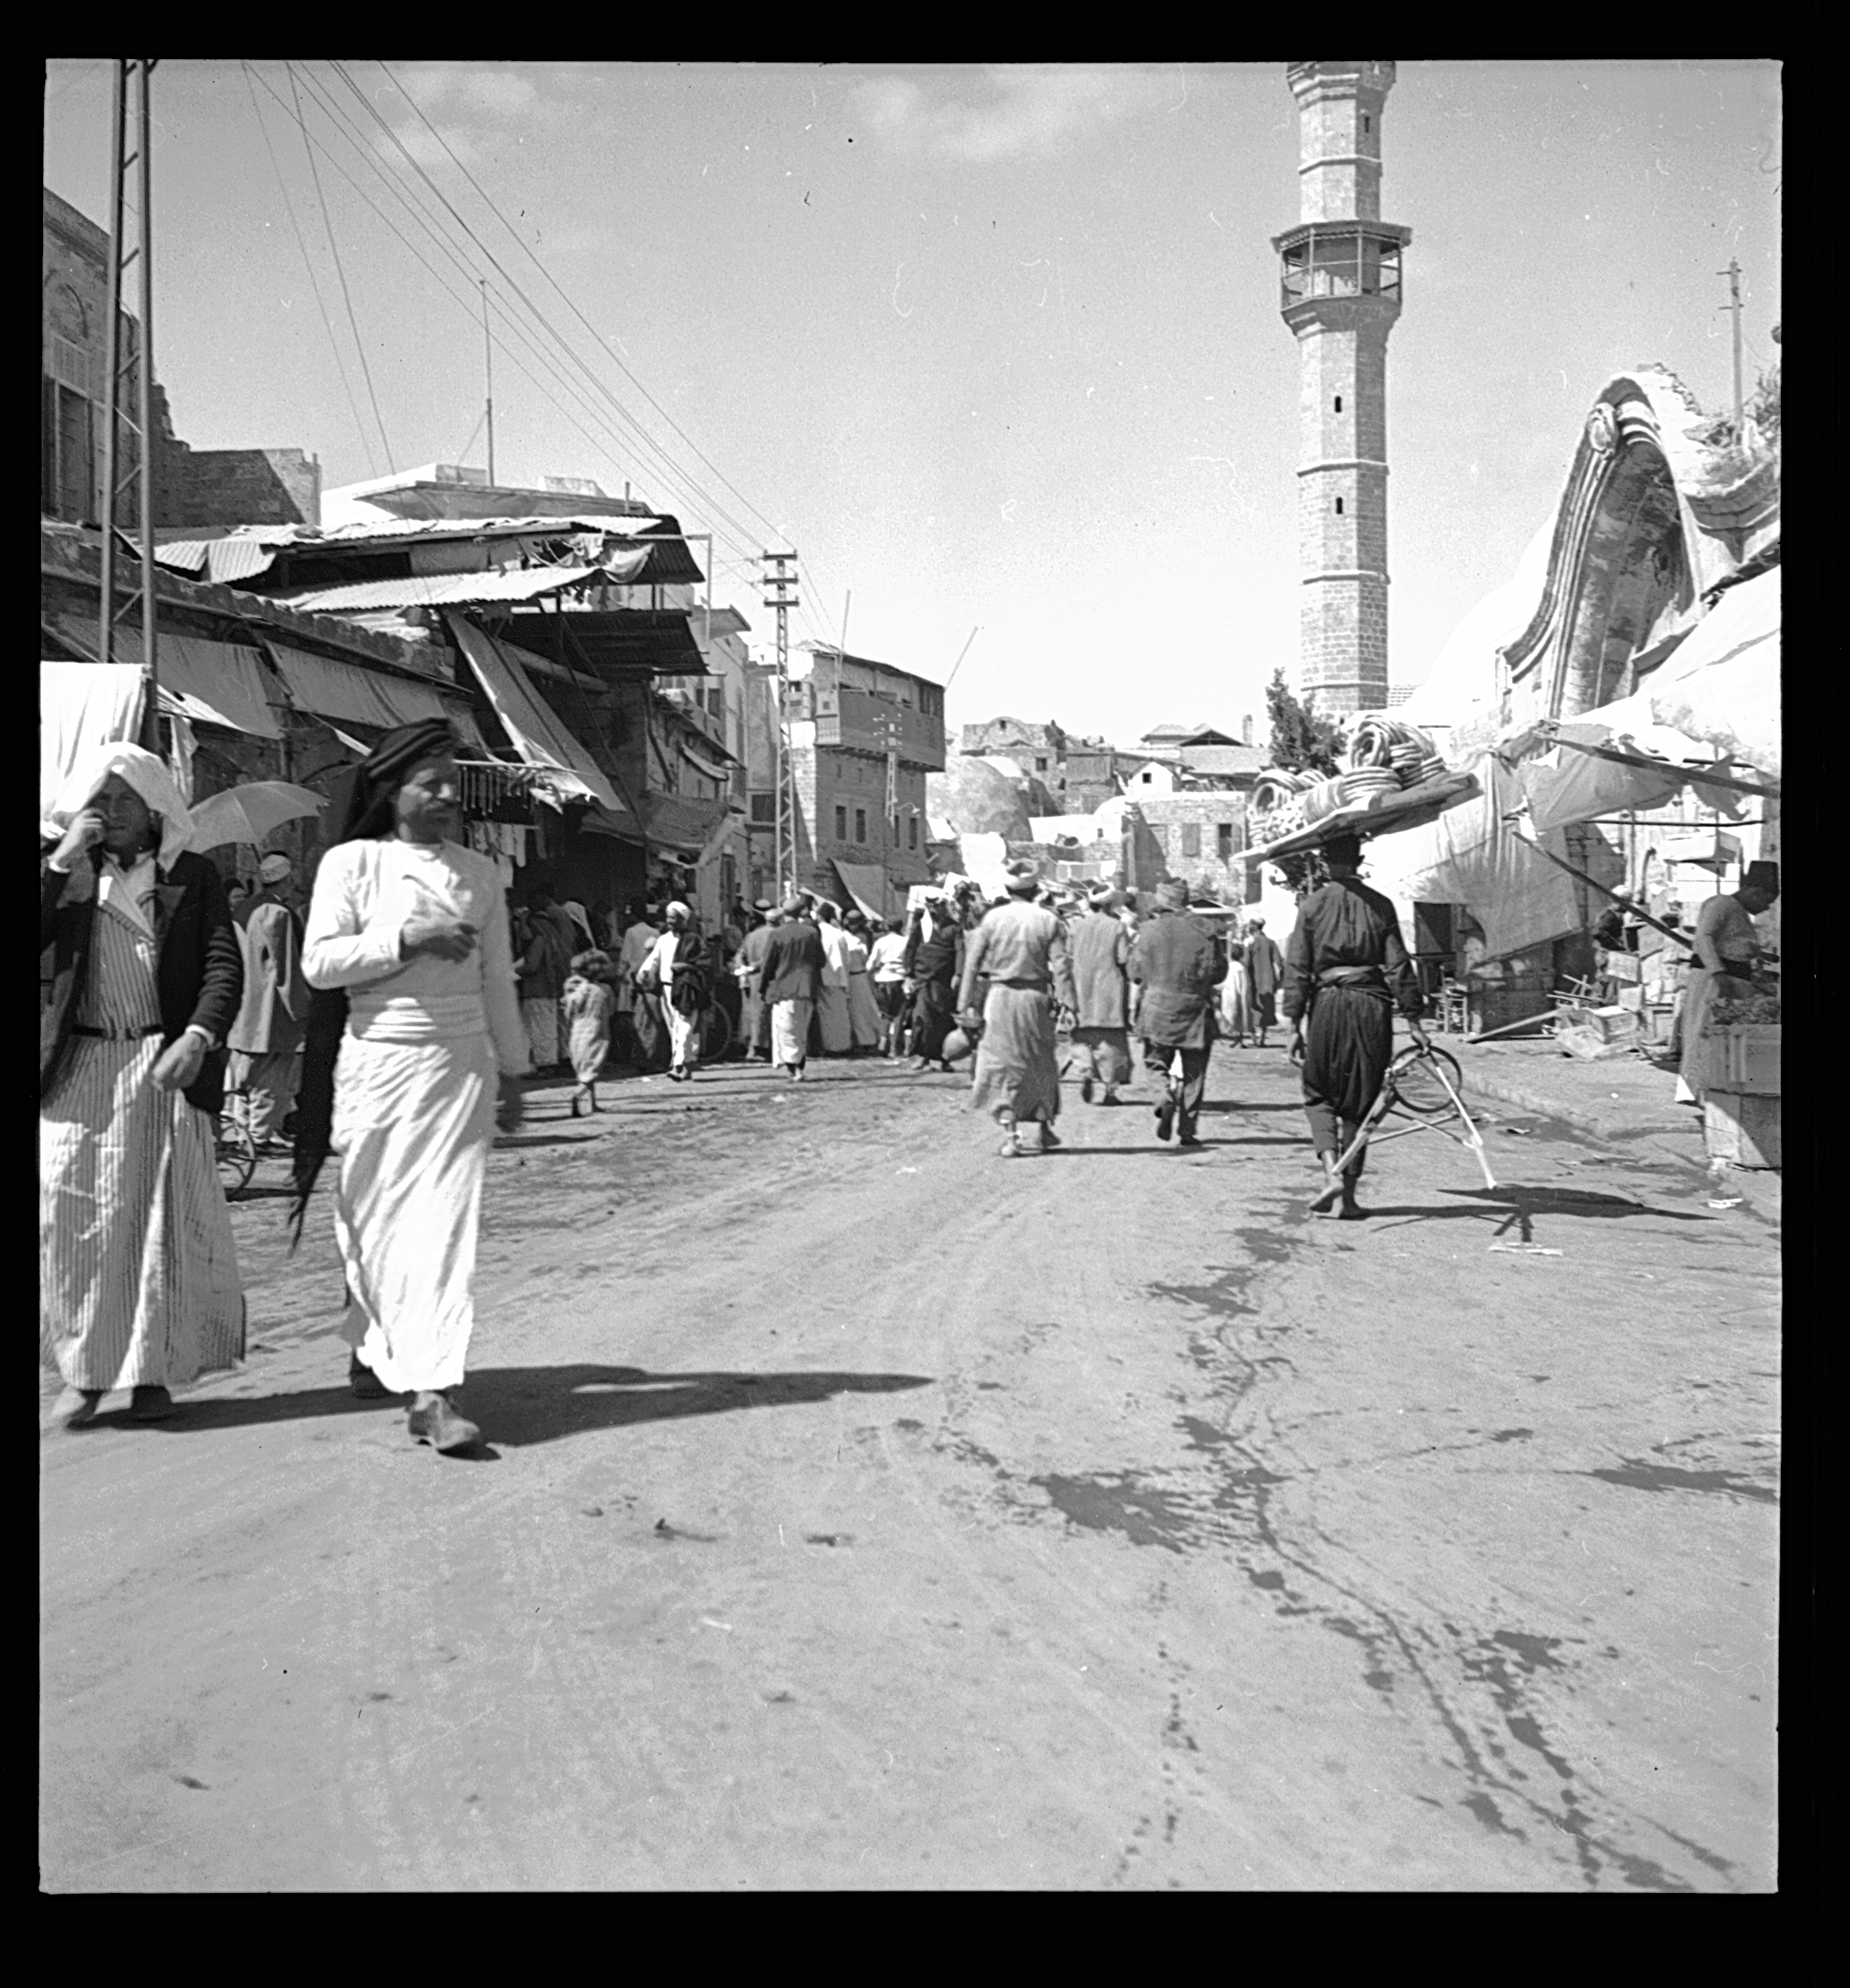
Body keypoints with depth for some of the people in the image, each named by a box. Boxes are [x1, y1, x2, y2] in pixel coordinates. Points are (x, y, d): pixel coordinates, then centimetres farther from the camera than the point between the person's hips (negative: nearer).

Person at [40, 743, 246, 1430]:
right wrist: (62, 860, -9)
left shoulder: (194, 875, 5)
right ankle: (84, 1370, 12)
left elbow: (224, 965, -5)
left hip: (168, 1067, -1)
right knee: (74, 1217, -1)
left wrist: (198, 1038, -21)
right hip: (79, 1070, 1)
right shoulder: (65, 872, 11)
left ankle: (153, 1371, 11)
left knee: (167, 1219, 0)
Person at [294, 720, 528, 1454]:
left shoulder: (479, 873, 11)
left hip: (461, 1064, 2)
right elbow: (319, 962, -7)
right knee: (377, 1217, 4)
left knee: (447, 1216, -5)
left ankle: (431, 1389, -1)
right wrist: (406, 939, -17)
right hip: (379, 1060, -2)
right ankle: (372, 1347, 24)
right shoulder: (351, 863, 0)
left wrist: (511, 1071, 15)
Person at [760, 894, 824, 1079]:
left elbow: (768, 965, -2)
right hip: (807, 991, 3)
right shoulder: (811, 932, 1)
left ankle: (795, 1070, -11)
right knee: (802, 1032, 15)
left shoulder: (777, 935, -7)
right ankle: (799, 1068, 18)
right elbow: (821, 961, 7)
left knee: (786, 1032, 0)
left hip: (784, 989, -3)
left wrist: (764, 987, 9)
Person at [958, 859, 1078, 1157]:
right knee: (1040, 1064, 17)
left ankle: (1009, 1136, -4)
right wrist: (1067, 1004, -6)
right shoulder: (1048, 921, -2)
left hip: (1000, 997, -1)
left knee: (1001, 1067, 4)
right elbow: (1061, 967, -7)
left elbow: (972, 962, -2)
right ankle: (1044, 1130, 26)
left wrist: (966, 1004, 2)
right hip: (1035, 997, 1)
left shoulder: (992, 918, -1)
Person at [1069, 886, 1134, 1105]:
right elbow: (1124, 959, -10)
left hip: (1082, 989, 1)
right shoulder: (1117, 927, -5)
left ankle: (1087, 1070, -13)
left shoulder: (1076, 926, 1)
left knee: (1083, 1035, 13)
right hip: (1110, 990, -1)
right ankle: (1110, 1089, 5)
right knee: (1111, 1038, 5)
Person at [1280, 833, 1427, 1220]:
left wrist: (1295, 1024, 0)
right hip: (1373, 1005, 2)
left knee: (1319, 1095, 12)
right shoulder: (1380, 905, 5)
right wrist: (1413, 1020, 6)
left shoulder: (1312, 905, 1)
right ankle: (1349, 1195, 12)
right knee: (1359, 1101, 10)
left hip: (1328, 1002, -1)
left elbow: (1297, 969, -2)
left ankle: (1332, 1172, -11)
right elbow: (1399, 967, 2)